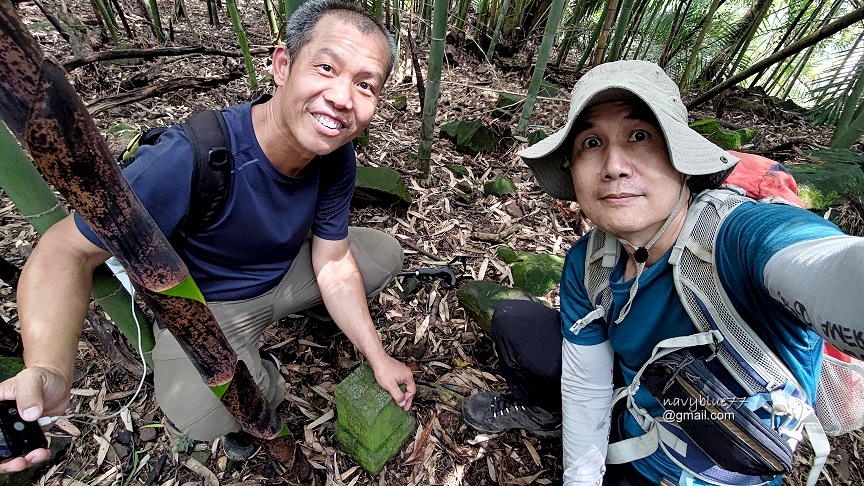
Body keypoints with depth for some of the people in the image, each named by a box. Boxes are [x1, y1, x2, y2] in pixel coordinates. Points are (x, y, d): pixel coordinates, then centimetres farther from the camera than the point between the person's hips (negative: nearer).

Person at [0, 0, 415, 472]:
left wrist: (378, 357, -11)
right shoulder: (189, 159, -36)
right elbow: (66, 251, -25)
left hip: (288, 273, 5)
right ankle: (260, 381, 8)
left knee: (385, 253, -1)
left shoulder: (337, 159, -18)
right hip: (206, 301, -4)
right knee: (204, 414, -30)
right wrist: (49, 370, -43)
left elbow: (334, 267, -12)